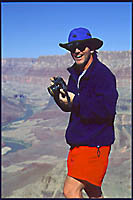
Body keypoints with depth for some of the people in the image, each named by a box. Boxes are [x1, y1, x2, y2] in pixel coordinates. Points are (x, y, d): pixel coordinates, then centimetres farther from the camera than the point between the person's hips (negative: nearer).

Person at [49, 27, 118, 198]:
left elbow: (106, 110, -27)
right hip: (78, 142, 9)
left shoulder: (103, 74, -16)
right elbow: (69, 106, 17)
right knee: (94, 192, 21)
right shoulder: (75, 74, 11)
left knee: (70, 191, -11)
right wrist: (59, 93, -4)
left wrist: (76, 101, -20)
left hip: (95, 145, -9)